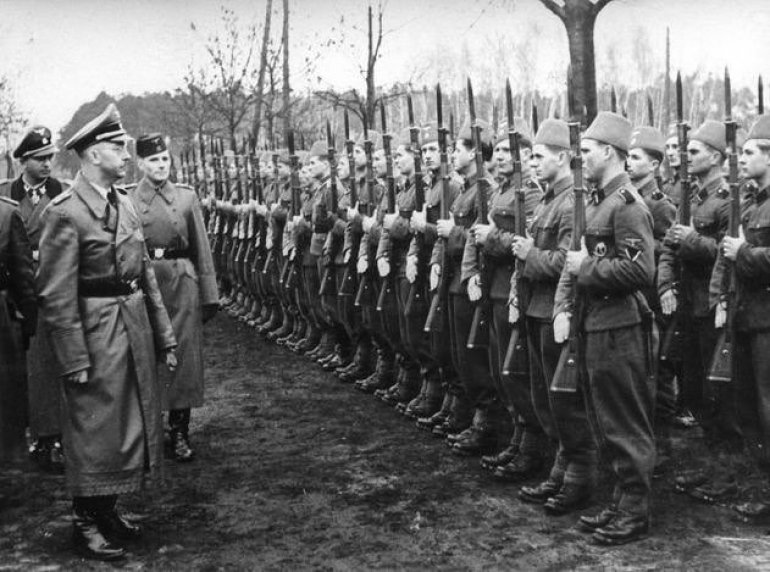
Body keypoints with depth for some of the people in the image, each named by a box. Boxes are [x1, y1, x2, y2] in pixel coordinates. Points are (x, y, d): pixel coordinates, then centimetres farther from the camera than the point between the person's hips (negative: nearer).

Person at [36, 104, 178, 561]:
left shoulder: (125, 204, 9)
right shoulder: (66, 212, -14)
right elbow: (56, 296, -15)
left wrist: (165, 335, 11)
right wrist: (75, 361, -17)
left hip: (135, 326, 8)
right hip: (96, 332, -8)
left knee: (131, 423, 16)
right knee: (95, 431, 3)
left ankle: (108, 510, 32)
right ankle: (86, 524, 19)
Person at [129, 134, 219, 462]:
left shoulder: (187, 197, 6)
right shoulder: (128, 201, 3)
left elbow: (202, 249, 5)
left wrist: (210, 296, 2)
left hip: (182, 283, 1)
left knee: (184, 356, 2)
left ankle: (179, 432, 12)